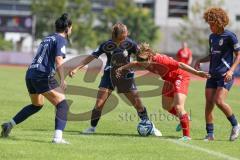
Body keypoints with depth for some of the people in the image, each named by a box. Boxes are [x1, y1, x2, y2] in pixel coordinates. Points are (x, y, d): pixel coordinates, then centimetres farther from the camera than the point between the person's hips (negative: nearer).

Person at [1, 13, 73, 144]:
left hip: (30, 73, 9)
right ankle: (58, 137, -21)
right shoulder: (61, 40, -4)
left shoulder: (47, 38, 22)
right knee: (62, 105, -5)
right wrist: (62, 80, -27)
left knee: (36, 105, 29)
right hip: (43, 76, -9)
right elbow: (58, 60, -19)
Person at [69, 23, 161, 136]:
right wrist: (76, 69, -17)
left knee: (138, 104, 0)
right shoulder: (107, 45, -16)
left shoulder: (130, 44, -15)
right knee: (99, 104, -9)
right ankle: (92, 127, 8)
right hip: (109, 75, 0)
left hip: (126, 76, 0)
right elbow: (91, 57, -12)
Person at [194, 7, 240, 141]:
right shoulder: (212, 37, 13)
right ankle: (210, 134, 6)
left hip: (225, 75, -7)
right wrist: (200, 61, 9)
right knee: (209, 103, -1)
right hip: (213, 74, 7)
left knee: (219, 101, -19)